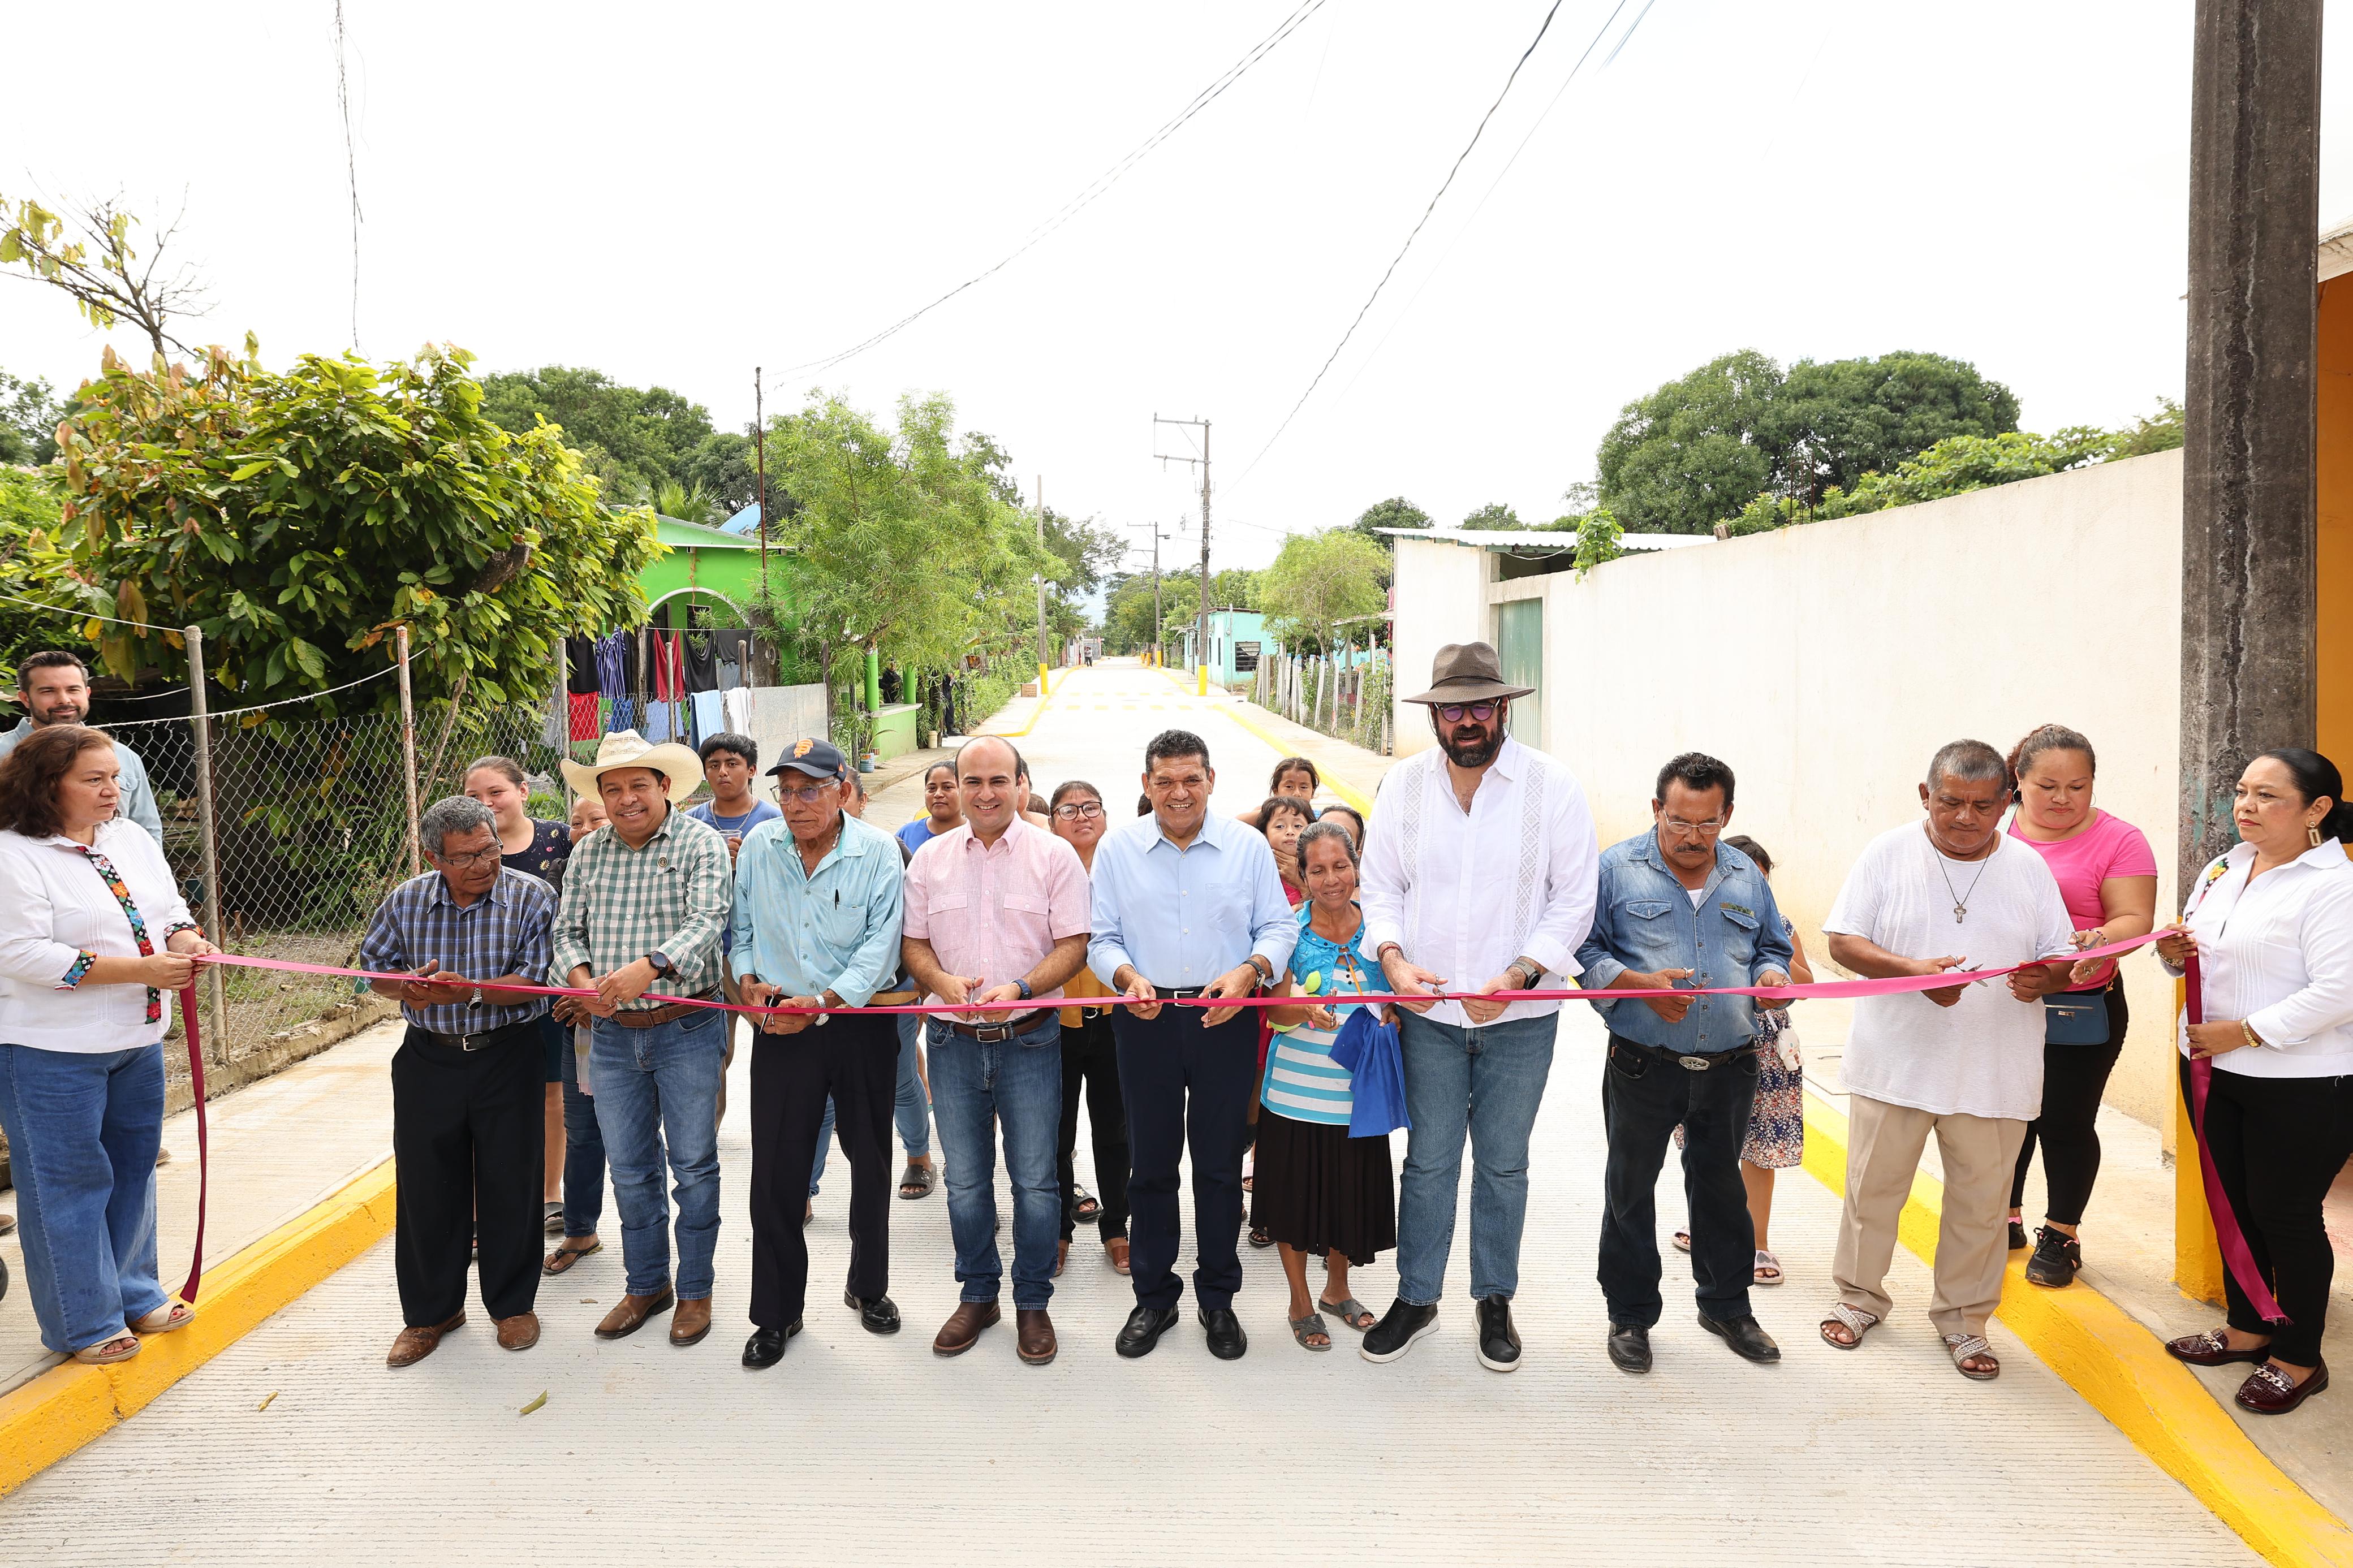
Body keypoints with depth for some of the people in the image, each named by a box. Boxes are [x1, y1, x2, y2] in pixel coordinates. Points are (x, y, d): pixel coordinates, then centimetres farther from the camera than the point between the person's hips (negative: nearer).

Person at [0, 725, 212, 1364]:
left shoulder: (131, 839, 8)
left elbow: (171, 908, 15)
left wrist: (185, 940, -9)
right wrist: (141, 969, -24)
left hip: (138, 1039, 7)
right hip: (53, 1053, -7)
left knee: (133, 1169, 18)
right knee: (68, 1183, 5)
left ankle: (133, 1293, 34)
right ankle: (83, 1323, 20)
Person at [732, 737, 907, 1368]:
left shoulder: (876, 852, -8)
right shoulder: (759, 847, 2)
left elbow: (881, 944, -12)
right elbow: (740, 927, 12)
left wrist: (823, 1000, -20)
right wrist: (747, 980, -5)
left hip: (860, 1026, -1)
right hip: (780, 1028, 2)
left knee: (870, 1162, 12)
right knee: (775, 1171, 1)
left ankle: (869, 1287, 34)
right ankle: (776, 1313, 18)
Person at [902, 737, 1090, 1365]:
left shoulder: (1054, 856, -3)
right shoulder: (930, 858, 6)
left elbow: (1073, 946, -6)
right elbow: (914, 943, 8)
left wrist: (1019, 989, -21)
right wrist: (943, 981, -13)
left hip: (1029, 1038, -2)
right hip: (953, 1040, 3)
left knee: (1035, 1180, 5)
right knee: (965, 1180, 13)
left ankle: (1032, 1302, 22)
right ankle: (978, 1294, 30)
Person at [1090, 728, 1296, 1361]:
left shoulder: (1248, 846, 3)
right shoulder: (1116, 848, 4)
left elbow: (1278, 927, 4)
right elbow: (1102, 937, 4)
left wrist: (1248, 972, -15)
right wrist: (1127, 977, -16)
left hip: (1225, 1019, 0)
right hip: (1146, 1019, 1)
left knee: (1220, 1166, 8)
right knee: (1150, 1164, 9)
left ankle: (1218, 1298, 25)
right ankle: (1154, 1297, 25)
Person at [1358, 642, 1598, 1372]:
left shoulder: (1552, 785, -7)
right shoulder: (1404, 783, 0)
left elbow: (1574, 901, -7)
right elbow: (1380, 887, 5)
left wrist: (1515, 976, -18)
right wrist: (1393, 958, -14)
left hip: (1520, 1017, -1)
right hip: (1429, 1012, 1)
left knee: (1503, 1165, 12)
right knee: (1428, 1161, 10)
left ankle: (1495, 1301, 30)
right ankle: (1416, 1298, 27)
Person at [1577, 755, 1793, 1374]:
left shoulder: (1747, 878, 9)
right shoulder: (1616, 868, -4)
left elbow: (1773, 947, 18)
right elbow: (1583, 950, -6)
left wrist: (1771, 974, -5)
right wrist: (1640, 984, -20)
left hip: (1729, 1068, 3)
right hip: (1642, 1068, -3)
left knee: (1722, 1187, 17)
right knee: (1631, 1190, 9)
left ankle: (1727, 1305, 36)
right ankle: (1630, 1315, 24)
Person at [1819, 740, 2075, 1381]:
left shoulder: (2028, 867, 4)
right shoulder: (1888, 853, -4)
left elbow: (2064, 958, 8)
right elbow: (1843, 942, -8)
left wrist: (2043, 978, -16)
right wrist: (1916, 971, -23)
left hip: (1993, 1070, 2)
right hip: (1896, 1059, -1)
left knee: (1981, 1201, 10)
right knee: (1873, 1186, 10)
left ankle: (1963, 1318, 28)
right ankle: (1860, 1295, 30)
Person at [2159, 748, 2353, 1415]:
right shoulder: (2222, 869, 8)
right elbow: (2202, 955, 20)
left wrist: (2244, 1032, -23)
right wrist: (2176, 951, -3)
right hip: (2214, 1071, 7)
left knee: (2286, 1215, 5)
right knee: (2235, 1204, 18)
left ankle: (2299, 1359, 23)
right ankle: (2247, 1328, 35)